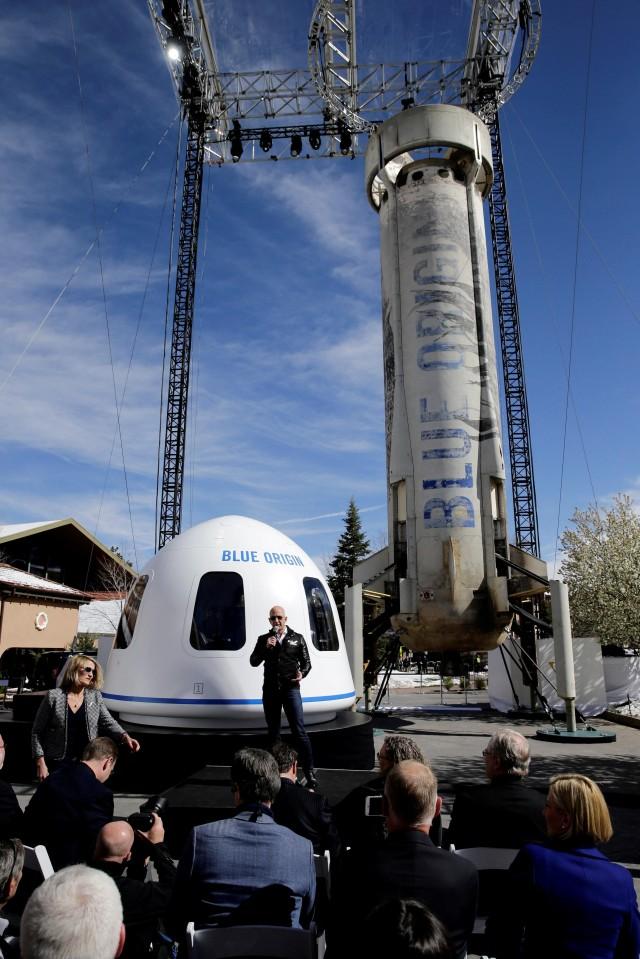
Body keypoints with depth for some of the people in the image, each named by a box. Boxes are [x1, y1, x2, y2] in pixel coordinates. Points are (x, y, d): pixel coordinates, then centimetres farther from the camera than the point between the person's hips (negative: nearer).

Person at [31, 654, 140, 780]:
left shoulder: (95, 697, 3)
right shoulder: (54, 696, -6)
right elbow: (37, 732, -2)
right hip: (57, 765, -3)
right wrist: (40, 763, -7)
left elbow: (109, 723, -1)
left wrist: (125, 736, -20)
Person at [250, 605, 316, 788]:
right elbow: (253, 662, 2)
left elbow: (306, 661, 9)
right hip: (270, 690, 3)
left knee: (299, 731, -9)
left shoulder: (297, 638, 7)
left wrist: (302, 673, -11)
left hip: (291, 689, -2)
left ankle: (310, 771, -6)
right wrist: (265, 648, -13)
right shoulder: (263, 639, 10)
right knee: (273, 732, 12)